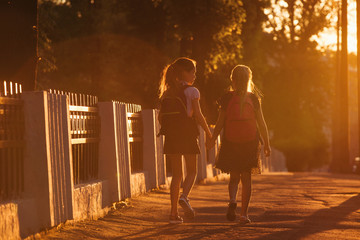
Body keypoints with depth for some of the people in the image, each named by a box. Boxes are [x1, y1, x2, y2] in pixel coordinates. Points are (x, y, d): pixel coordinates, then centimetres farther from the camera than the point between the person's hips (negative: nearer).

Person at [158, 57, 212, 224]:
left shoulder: (167, 92, 11)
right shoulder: (191, 91, -5)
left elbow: (161, 117, 9)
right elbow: (198, 115, -11)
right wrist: (208, 132, -1)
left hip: (171, 136, 5)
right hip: (187, 134, -5)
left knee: (176, 174, 9)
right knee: (192, 171, 9)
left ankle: (174, 213, 3)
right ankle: (184, 197, -19)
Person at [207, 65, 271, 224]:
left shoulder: (227, 98, -3)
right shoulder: (253, 98, -1)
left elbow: (220, 121, -2)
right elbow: (261, 123, -1)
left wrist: (213, 139, 9)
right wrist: (266, 144, 6)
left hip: (231, 142, 0)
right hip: (250, 142, 0)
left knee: (234, 177, 12)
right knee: (246, 178, 8)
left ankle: (232, 200, -16)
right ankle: (244, 213, 4)